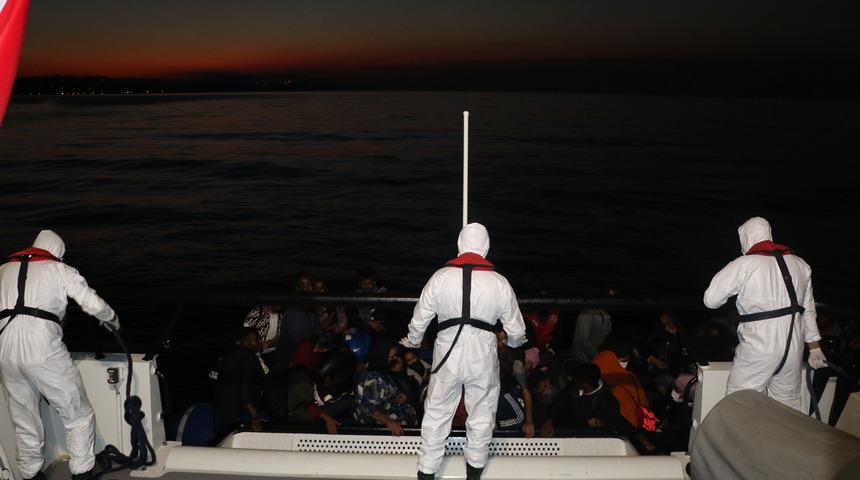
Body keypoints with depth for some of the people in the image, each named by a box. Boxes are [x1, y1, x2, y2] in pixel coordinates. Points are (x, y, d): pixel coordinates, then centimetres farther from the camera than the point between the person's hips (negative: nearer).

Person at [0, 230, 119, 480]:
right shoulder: (59, 269, 6)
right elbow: (94, 304, -2)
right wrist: (113, 319, 17)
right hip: (43, 350, -5)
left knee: (25, 421, 21)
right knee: (79, 416, 8)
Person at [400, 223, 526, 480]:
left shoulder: (440, 277, -5)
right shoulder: (500, 282, -5)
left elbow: (419, 319, 3)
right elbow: (515, 328, 3)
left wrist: (413, 341, 24)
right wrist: (515, 342, 27)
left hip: (447, 353, 0)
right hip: (483, 356, 0)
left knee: (437, 412, 14)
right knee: (482, 413, 18)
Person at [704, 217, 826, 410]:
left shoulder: (743, 265, -9)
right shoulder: (800, 264, 9)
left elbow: (711, 300, -6)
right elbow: (808, 309, 15)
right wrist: (814, 347, 21)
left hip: (758, 348, -6)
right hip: (794, 346, 6)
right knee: (788, 405, 16)